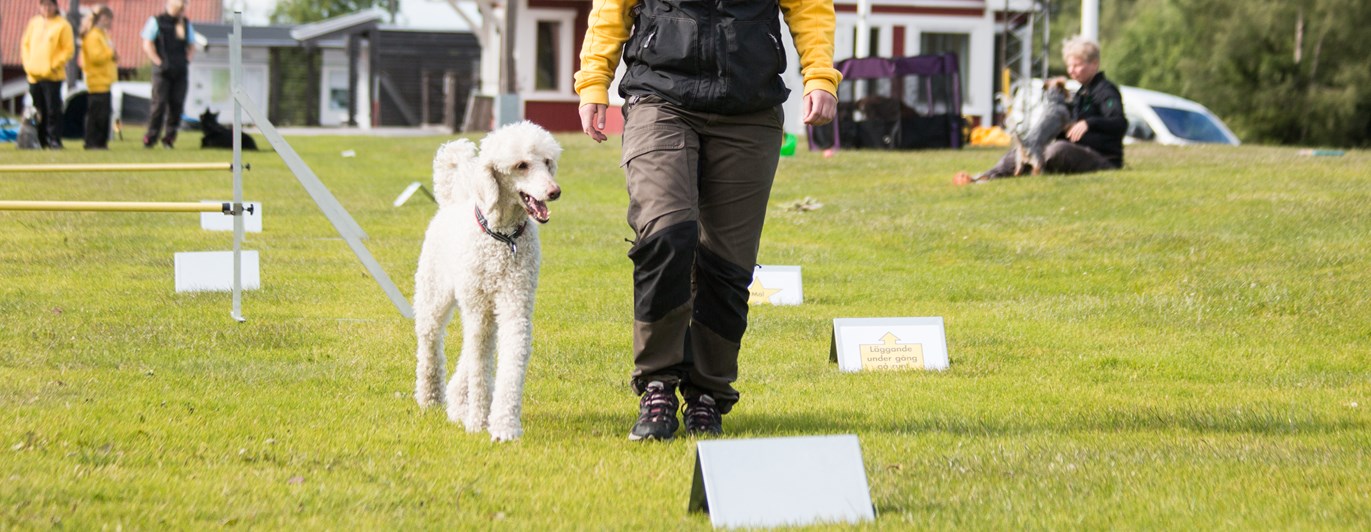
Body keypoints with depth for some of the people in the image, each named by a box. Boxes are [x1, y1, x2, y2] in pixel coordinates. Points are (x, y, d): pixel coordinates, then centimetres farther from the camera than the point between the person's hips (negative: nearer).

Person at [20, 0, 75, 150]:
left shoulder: (62, 25, -2)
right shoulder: (34, 23, 12)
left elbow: (69, 49, -5)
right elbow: (25, 44, 17)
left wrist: (55, 64, -13)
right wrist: (27, 63, 3)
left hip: (52, 75, -5)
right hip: (34, 75, 5)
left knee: (53, 109, -8)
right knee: (38, 111, 8)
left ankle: (54, 140, -6)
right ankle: (41, 140, 14)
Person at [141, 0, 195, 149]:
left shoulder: (186, 23, 14)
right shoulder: (157, 21, 0)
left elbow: (191, 46, 22)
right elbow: (147, 45, -2)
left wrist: (187, 60, 5)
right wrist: (159, 62, -10)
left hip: (181, 71, 4)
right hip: (162, 70, -4)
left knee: (177, 104, -1)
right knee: (159, 103, -8)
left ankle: (169, 138, 7)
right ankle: (151, 138, -2)